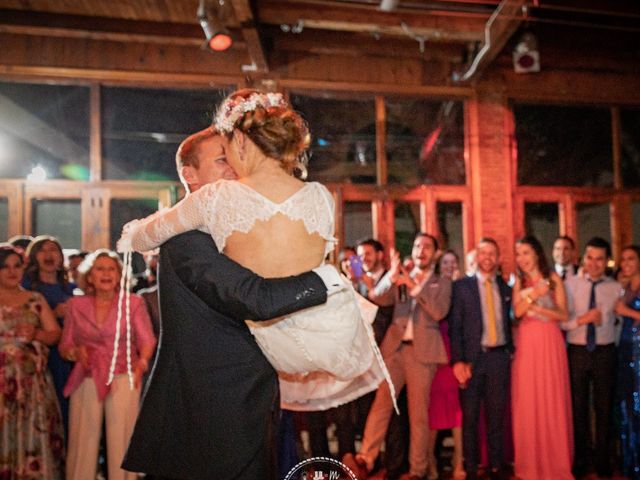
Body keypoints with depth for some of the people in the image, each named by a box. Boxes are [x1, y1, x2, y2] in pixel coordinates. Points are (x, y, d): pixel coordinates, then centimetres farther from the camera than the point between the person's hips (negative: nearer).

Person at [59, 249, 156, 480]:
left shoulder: (134, 302, 2)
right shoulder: (76, 305, 8)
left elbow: (147, 340, -4)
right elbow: (65, 346, 11)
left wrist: (142, 362, -23)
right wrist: (75, 352, -11)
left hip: (123, 379, -1)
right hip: (86, 381, 2)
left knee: (121, 440, -2)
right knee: (83, 441, 2)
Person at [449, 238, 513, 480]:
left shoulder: (505, 287, 11)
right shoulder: (461, 285, 2)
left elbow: (509, 322, 16)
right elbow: (454, 326, -3)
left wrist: (511, 350, 5)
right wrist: (458, 360, -10)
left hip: (499, 357, 2)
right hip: (472, 358, -2)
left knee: (496, 415, 8)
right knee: (470, 417, 5)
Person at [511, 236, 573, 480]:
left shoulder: (553, 278, 4)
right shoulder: (519, 282, 9)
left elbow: (564, 315, -2)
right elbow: (517, 311, -7)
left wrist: (536, 307, -11)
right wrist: (533, 294, -20)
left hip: (550, 342, -2)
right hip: (527, 343, 2)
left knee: (552, 400, 2)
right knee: (527, 402, 2)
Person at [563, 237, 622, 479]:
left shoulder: (616, 288, 0)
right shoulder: (570, 284, -2)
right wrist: (582, 319, -22)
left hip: (605, 352, 1)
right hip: (577, 352, 0)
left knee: (604, 406, 10)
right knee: (578, 406, 9)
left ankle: (602, 460, 26)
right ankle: (580, 459, 24)